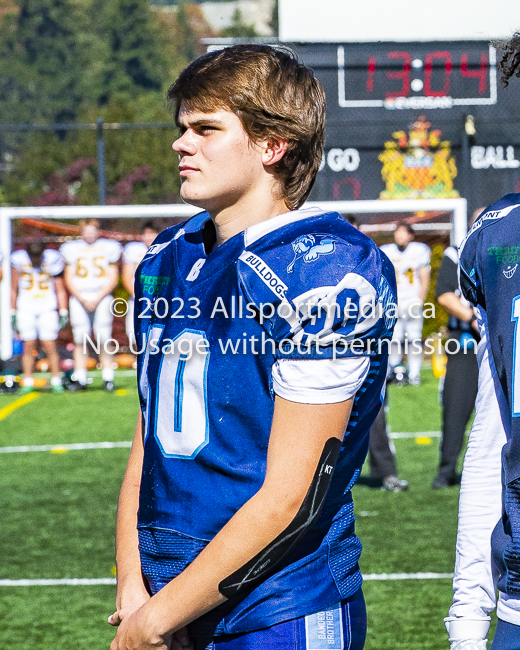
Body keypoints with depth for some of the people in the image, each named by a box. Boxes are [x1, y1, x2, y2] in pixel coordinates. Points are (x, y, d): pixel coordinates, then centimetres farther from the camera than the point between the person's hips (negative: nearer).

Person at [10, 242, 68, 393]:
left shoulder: (52, 260, -6)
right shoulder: (18, 260, -5)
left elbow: (60, 290, 3)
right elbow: (13, 289, 5)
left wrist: (63, 313, -1)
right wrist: (12, 313, 5)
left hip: (48, 309, -1)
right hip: (25, 310, 1)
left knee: (50, 347, -6)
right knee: (28, 347, -2)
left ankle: (56, 382, 3)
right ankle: (28, 383, 4)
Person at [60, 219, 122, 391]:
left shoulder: (108, 248, 6)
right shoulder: (72, 249, 7)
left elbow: (113, 279, 4)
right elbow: (69, 280, 6)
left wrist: (97, 299, -7)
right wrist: (83, 300, -6)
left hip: (102, 298, -1)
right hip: (79, 298, 1)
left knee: (103, 339, -7)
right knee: (80, 339, -5)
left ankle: (108, 379, -3)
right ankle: (80, 379, -2)